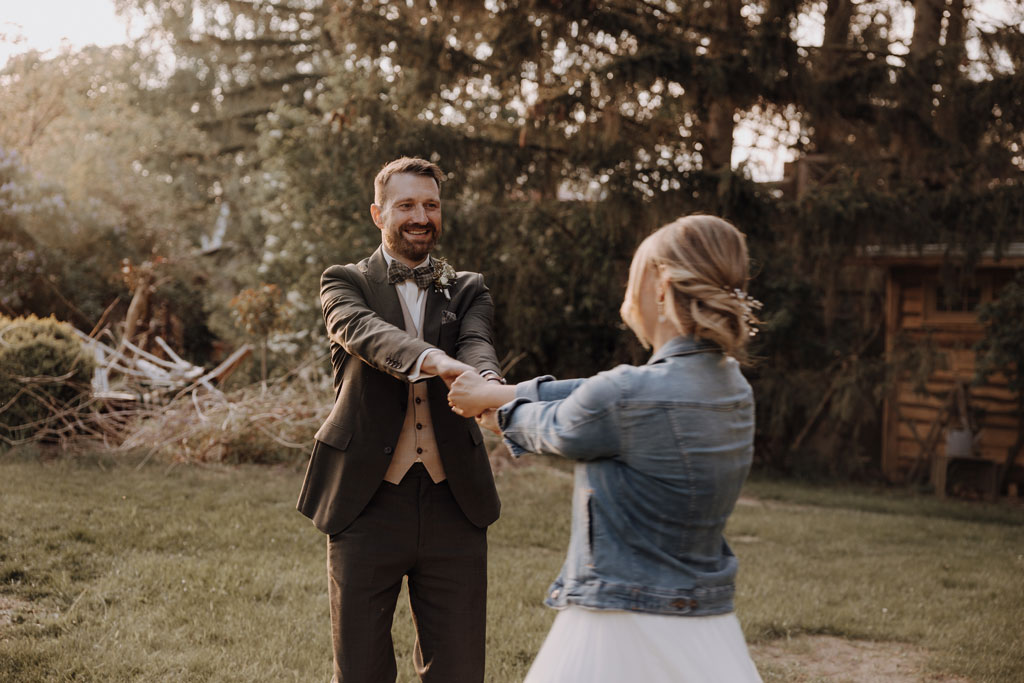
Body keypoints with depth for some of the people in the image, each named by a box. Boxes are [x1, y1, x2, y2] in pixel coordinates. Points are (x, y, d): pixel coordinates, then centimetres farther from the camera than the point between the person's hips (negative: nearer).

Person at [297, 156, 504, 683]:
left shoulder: (467, 290, 12)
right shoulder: (344, 283, 5)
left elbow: (477, 345, -9)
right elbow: (363, 331, -18)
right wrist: (435, 361, -39)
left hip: (453, 504, 2)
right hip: (367, 505, -2)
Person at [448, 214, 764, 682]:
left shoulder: (625, 396, -21)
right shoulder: (732, 387, 2)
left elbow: (555, 429, 0)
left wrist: (503, 416, 22)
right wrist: (498, 393, 16)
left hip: (624, 628, -7)